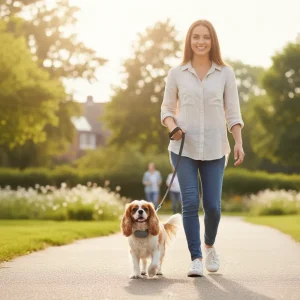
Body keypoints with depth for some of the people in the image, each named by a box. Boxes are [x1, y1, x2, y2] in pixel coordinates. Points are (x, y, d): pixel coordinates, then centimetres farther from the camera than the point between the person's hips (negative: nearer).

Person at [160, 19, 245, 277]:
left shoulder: (225, 73, 3)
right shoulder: (177, 74, 3)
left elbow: (233, 112, 3)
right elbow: (167, 108, 10)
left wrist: (239, 143, -7)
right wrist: (172, 126, -10)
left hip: (214, 149, 0)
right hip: (184, 148, 0)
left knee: (212, 205, 1)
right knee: (191, 202, -9)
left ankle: (209, 246, 30)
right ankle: (196, 258, 0)